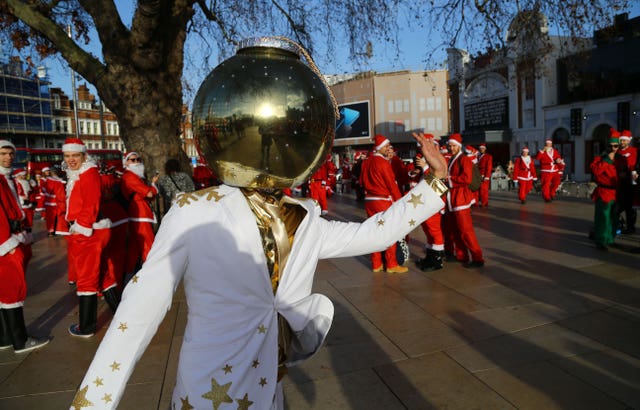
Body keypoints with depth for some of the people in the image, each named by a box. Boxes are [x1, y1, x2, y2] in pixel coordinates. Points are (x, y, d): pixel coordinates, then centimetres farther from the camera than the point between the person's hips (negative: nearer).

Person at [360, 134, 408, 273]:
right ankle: (391, 264, 9)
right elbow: (392, 184, -13)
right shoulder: (383, 163, -14)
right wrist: (400, 201, -5)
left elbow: (362, 181, 14)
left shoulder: (366, 162, 7)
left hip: (369, 201, 7)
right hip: (383, 201, -7)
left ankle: (376, 264, 18)